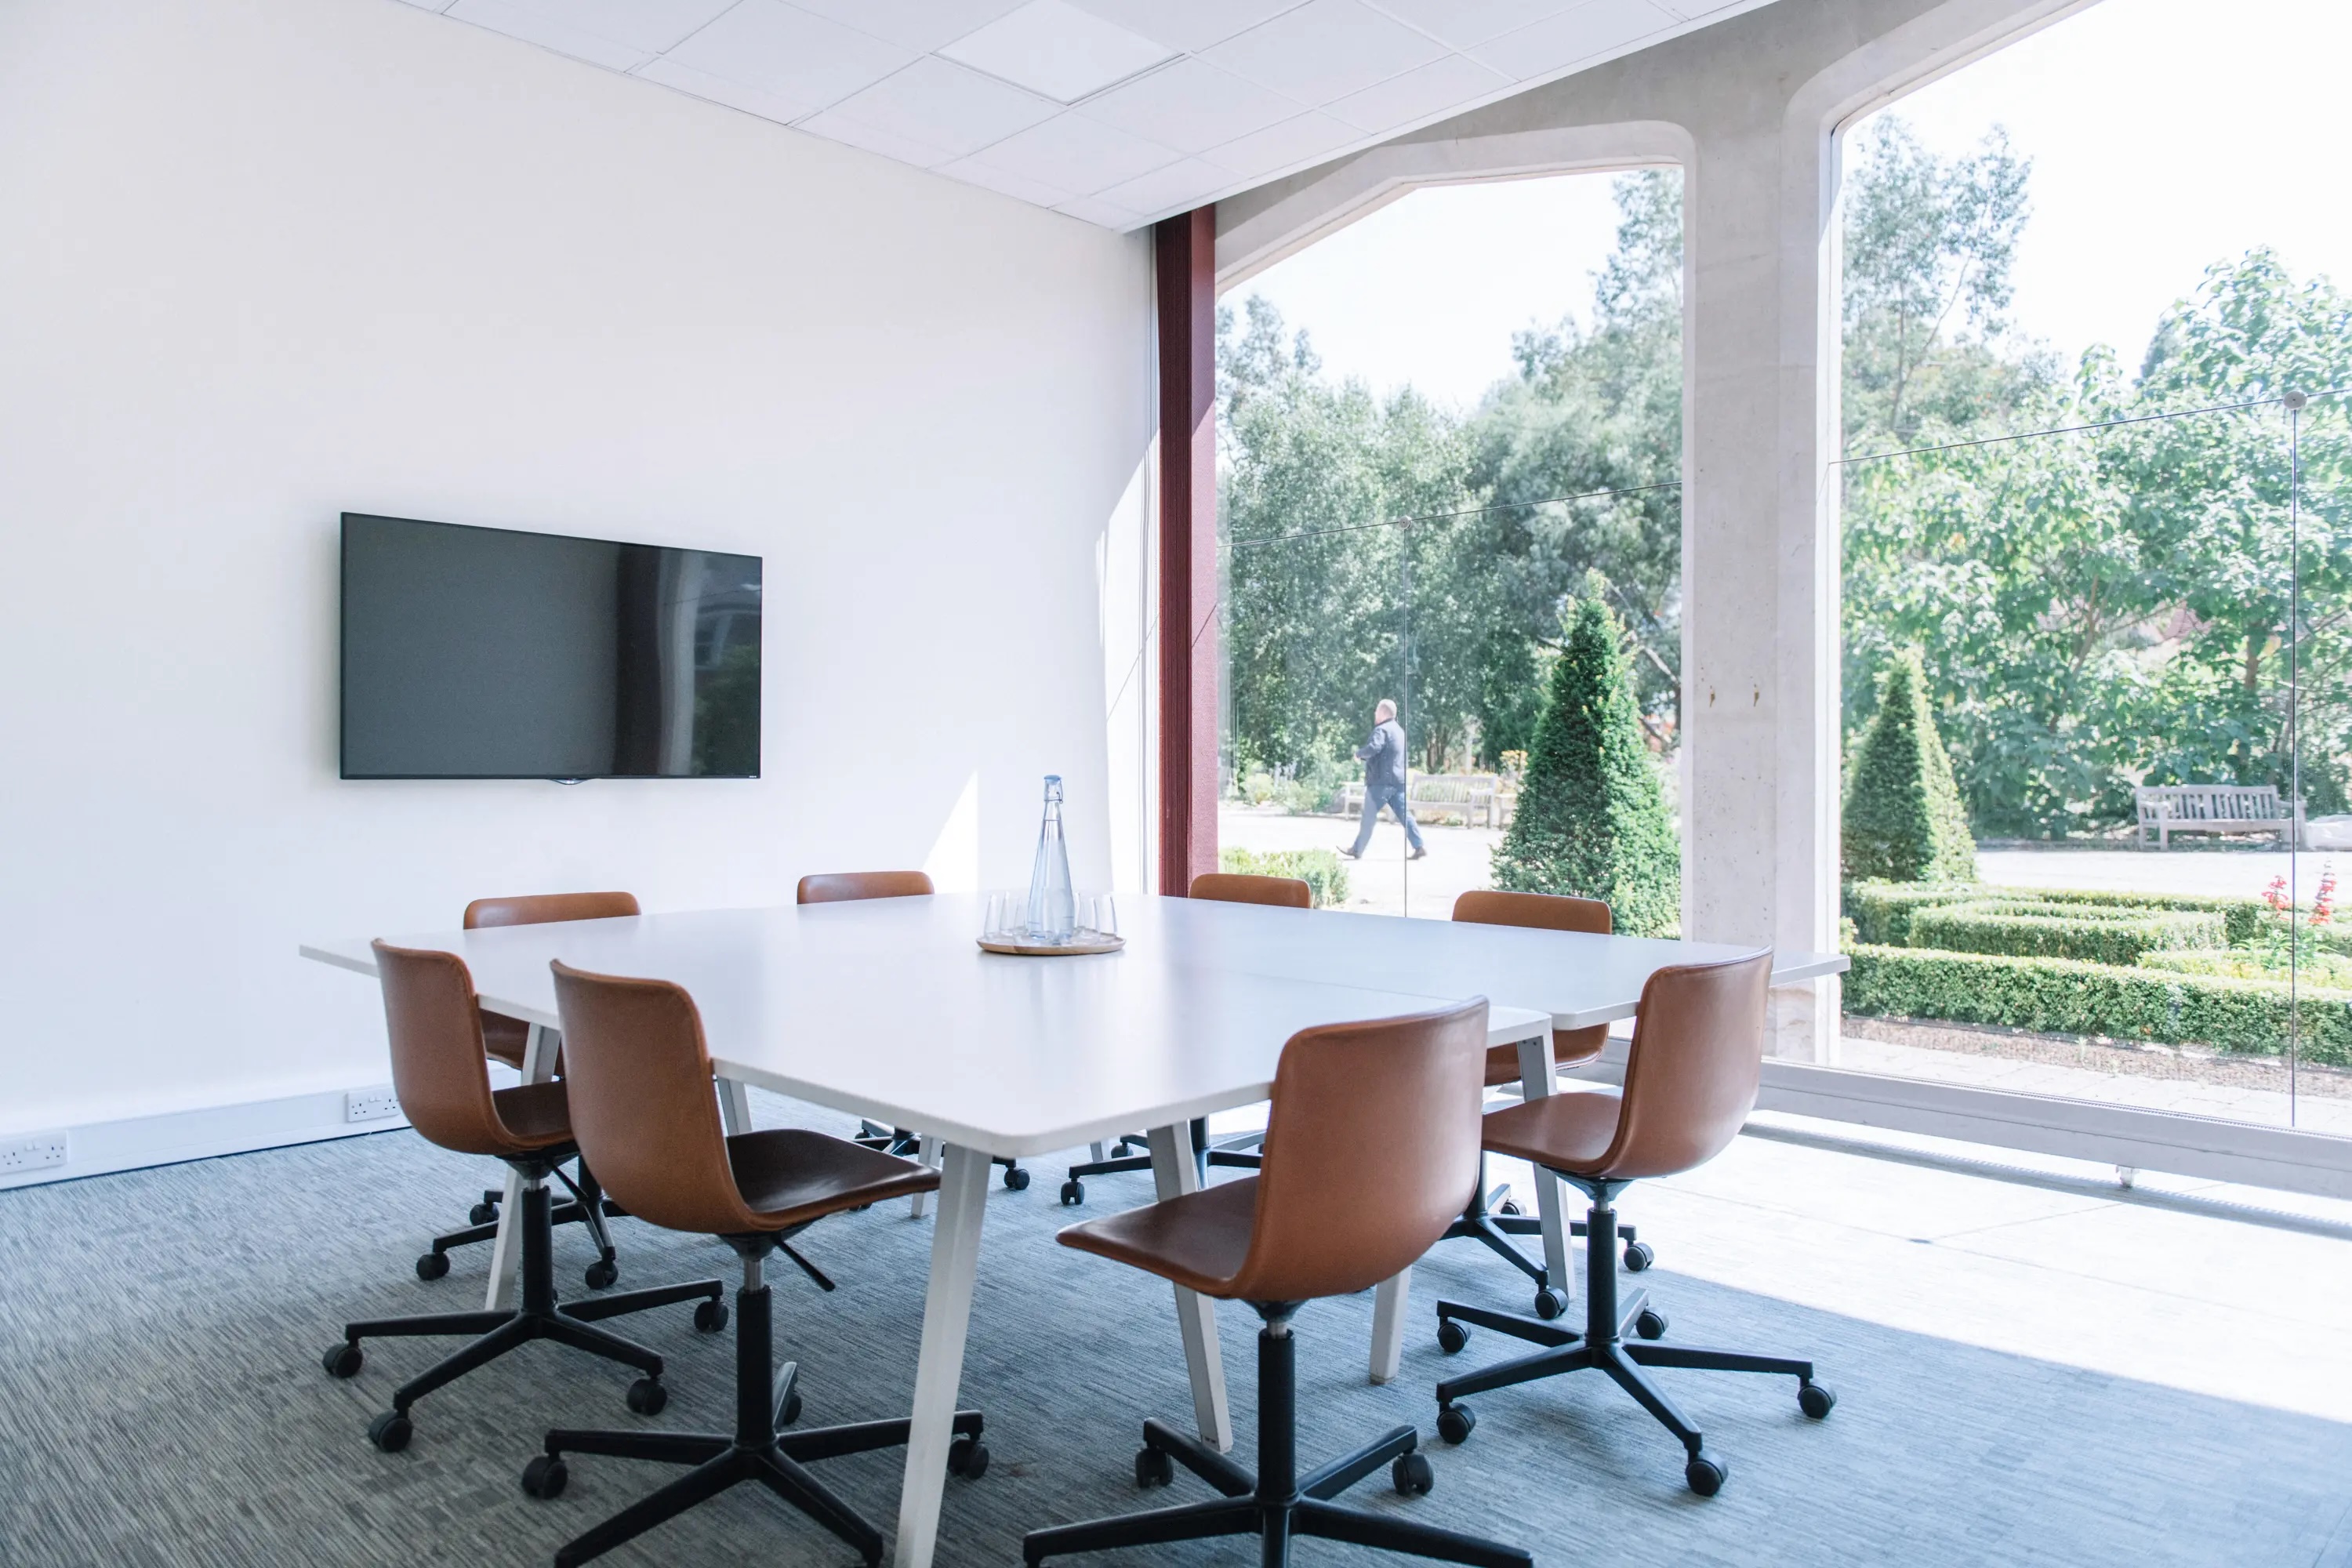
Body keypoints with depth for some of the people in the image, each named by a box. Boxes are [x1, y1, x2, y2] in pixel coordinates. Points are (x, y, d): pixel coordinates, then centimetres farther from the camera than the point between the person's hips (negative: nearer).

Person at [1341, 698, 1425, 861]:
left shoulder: (1382, 730, -12)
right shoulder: (1398, 730, 19)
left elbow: (1373, 748, -28)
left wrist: (1358, 753, -10)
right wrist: (1365, 757, 21)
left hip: (1382, 780, -9)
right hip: (1398, 779, 9)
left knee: (1369, 817, -1)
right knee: (1404, 814, 5)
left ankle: (1357, 851, 6)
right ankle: (1419, 847, -3)